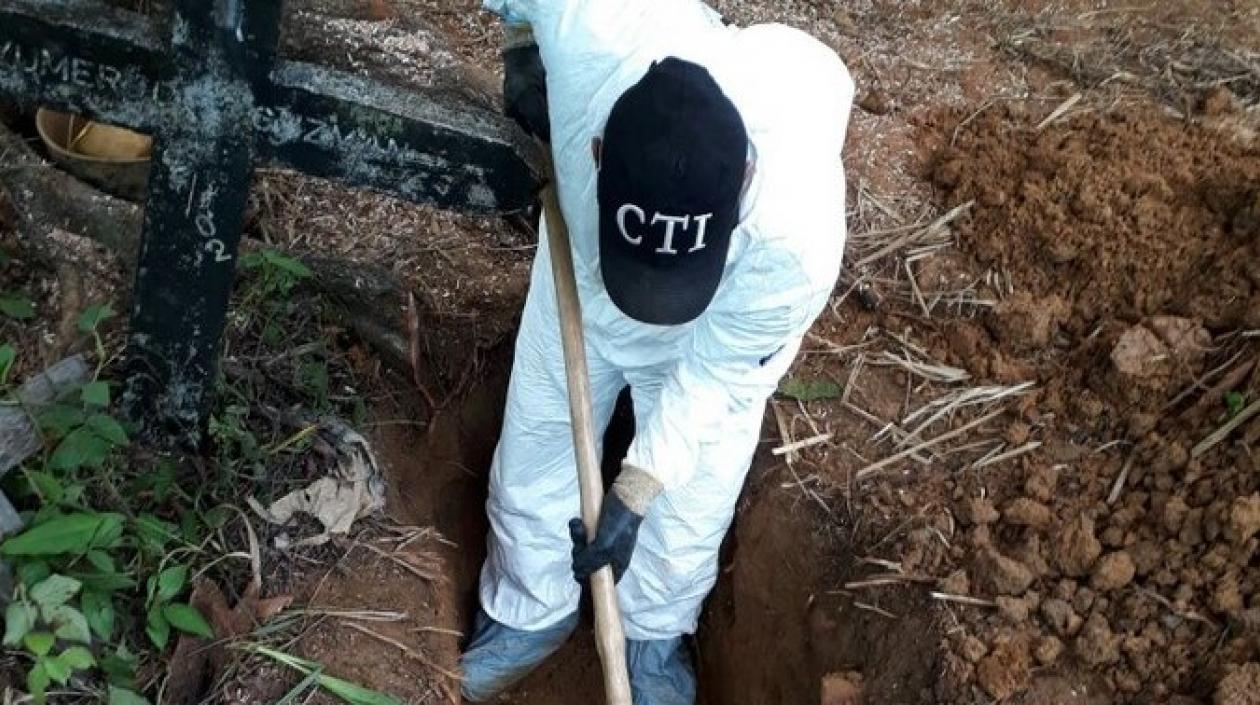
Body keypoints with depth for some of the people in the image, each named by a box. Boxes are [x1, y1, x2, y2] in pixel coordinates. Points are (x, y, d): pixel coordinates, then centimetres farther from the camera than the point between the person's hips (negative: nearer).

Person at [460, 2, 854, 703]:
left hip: (717, 332, -2)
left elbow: (715, 375, -24)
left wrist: (636, 491, -22)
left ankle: (655, 638, 48)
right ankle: (532, 612, 49)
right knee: (531, 465, 18)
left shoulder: (797, 238, -44)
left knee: (685, 515, 13)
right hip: (580, 277, 3)